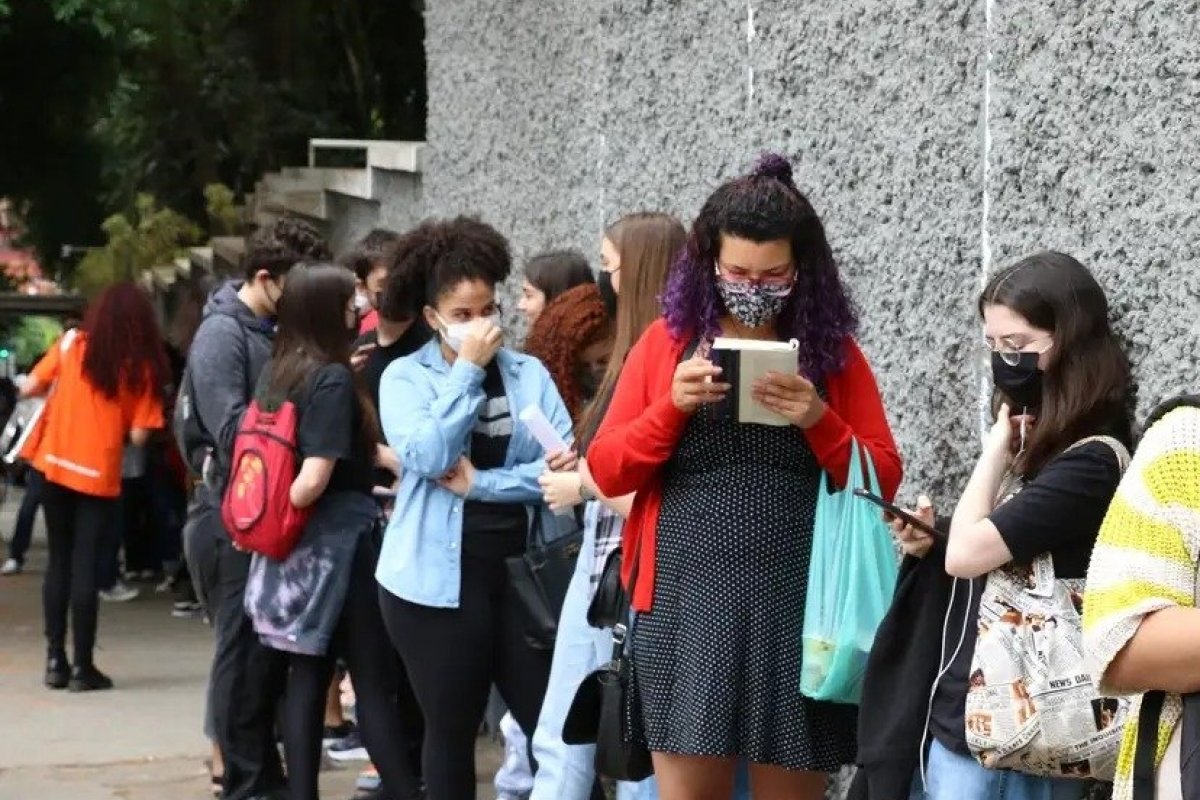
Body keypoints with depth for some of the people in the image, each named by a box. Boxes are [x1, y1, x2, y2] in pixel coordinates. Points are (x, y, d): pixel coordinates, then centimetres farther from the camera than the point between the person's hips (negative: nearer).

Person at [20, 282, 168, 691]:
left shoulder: (72, 345, -1)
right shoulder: (143, 367, -4)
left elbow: (29, 388, 0)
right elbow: (138, 436, -7)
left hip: (55, 466, 2)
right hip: (99, 475, -2)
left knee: (59, 563, 12)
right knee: (84, 567, 1)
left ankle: (56, 660, 12)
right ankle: (82, 666, 2)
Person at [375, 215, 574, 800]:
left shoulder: (530, 374, 6)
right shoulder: (405, 377, 0)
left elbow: (563, 464, -6)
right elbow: (429, 456, -17)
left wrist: (480, 484, -13)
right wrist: (467, 369, -12)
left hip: (523, 570, 2)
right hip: (439, 578, -2)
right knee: (451, 730, 7)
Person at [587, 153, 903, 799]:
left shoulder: (834, 350, 6)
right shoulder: (667, 340, 7)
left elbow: (883, 480, 4)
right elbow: (606, 472, 4)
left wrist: (818, 420, -12)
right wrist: (672, 406, -12)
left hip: (797, 605, 0)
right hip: (687, 603, 0)